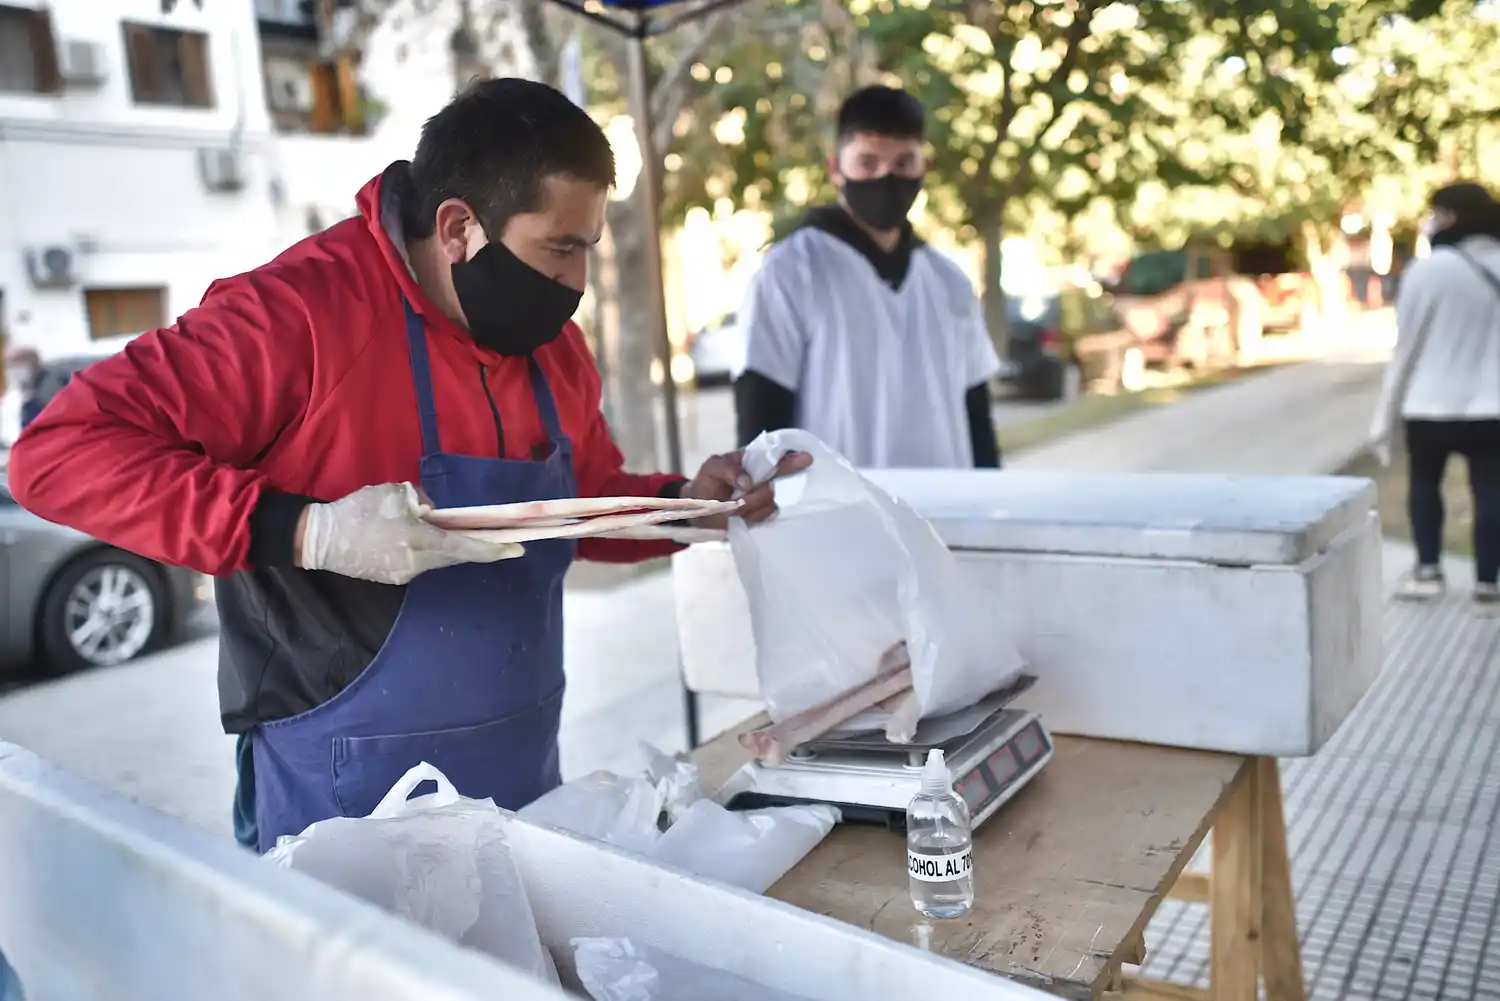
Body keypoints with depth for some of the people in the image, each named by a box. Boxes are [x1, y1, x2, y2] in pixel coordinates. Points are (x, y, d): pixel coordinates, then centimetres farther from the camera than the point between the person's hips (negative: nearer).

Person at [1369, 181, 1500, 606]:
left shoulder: (1429, 269, -11)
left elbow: (1407, 346, -8)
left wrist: (1386, 418, -1)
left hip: (1431, 404, -3)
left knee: (1423, 483, 17)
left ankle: (1428, 570, 19)